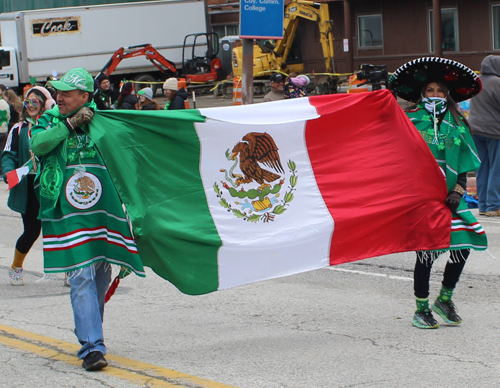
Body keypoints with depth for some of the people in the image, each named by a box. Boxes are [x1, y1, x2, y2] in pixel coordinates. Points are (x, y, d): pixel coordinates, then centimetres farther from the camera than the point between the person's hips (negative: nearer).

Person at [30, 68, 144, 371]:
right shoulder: (51, 121, 9)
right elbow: (37, 144, -11)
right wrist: (70, 124, -13)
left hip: (103, 209, 3)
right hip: (68, 214, -2)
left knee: (102, 276, 10)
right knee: (81, 276, -13)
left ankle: (90, 332, 30)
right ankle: (92, 346, -16)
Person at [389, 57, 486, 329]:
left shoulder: (456, 123, 11)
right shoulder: (411, 119, 1)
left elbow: (463, 163, 9)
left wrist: (457, 192, -3)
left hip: (448, 196, 4)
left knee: (463, 245, -4)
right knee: (426, 250, -4)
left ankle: (445, 299, 19)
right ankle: (421, 310, 12)